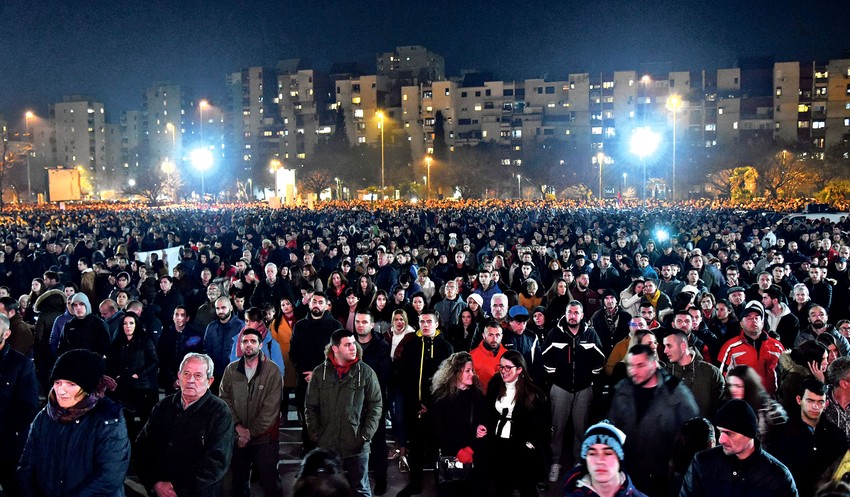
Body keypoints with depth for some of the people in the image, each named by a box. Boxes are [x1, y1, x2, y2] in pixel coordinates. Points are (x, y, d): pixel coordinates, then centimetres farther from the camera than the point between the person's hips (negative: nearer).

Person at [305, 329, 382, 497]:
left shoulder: (366, 372, -2)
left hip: (357, 446, -1)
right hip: (326, 445, 2)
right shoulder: (320, 373, 2)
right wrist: (315, 435, -1)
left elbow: (375, 405, -1)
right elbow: (311, 407, 6)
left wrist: (366, 435, -9)